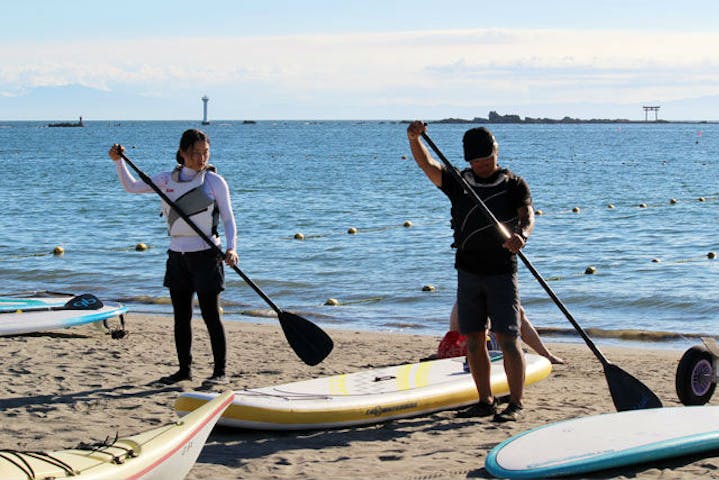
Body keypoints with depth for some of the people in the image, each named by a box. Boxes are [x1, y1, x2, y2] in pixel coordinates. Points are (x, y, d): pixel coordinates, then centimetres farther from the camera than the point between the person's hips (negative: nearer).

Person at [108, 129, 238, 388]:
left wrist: (231, 248, -21)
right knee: (181, 316, 11)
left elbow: (228, 219, -5)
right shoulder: (168, 179, 6)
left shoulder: (214, 182, -5)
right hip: (177, 255, 5)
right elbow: (132, 187, 14)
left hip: (205, 254, -5)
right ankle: (185, 369, 22)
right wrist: (118, 161, 0)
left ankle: (220, 372, 0)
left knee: (210, 315, -5)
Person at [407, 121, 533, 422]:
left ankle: (516, 404, -3)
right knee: (473, 340, 6)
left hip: (501, 272, -4)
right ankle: (486, 401, 16)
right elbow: (428, 165, -4)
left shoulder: (514, 185, 3)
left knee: (507, 339, -8)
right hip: (468, 272, 4)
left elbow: (527, 216, -12)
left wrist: (521, 236, -35)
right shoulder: (459, 182, 10)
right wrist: (414, 139, -23)